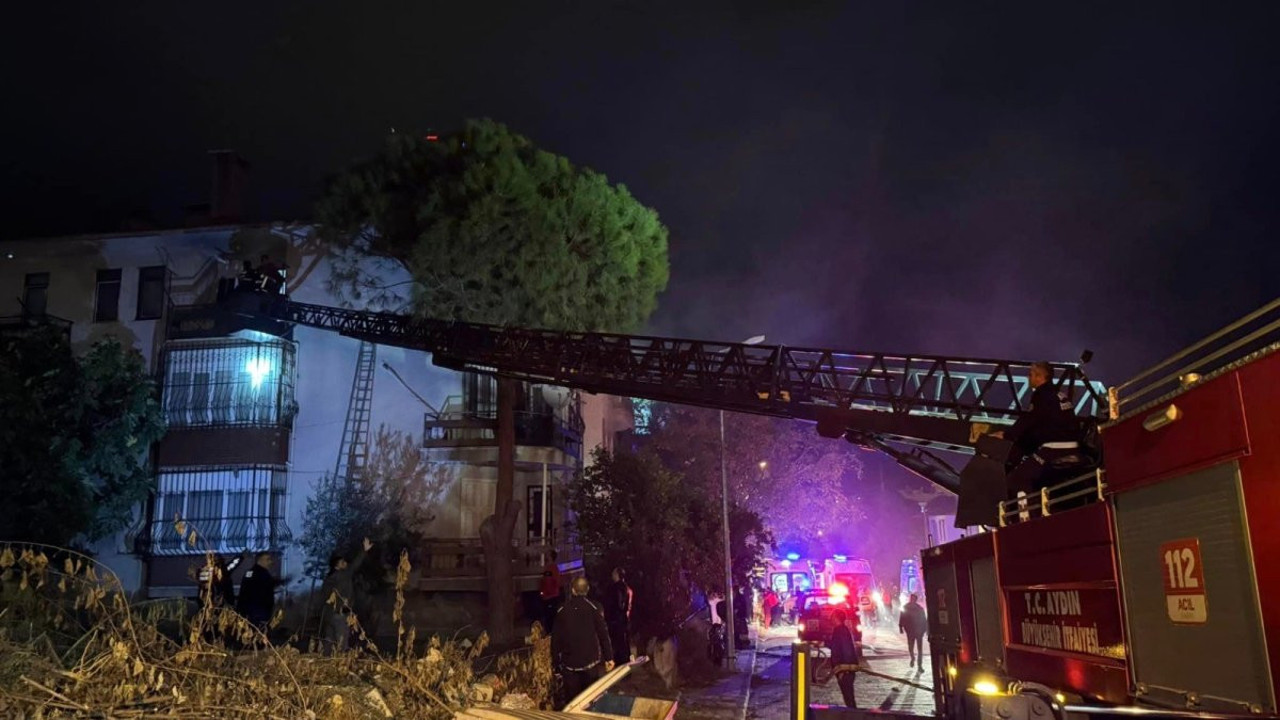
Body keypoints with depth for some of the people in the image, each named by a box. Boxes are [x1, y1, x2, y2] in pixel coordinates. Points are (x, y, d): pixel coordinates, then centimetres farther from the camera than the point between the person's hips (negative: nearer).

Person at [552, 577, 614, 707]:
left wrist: (555, 661, 10)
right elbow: (603, 634, -6)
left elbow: (555, 638, 2)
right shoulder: (593, 608, -7)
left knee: (571, 698, 5)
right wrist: (609, 657, 1)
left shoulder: (562, 610, -3)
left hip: (569, 662, 1)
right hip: (590, 661, -1)